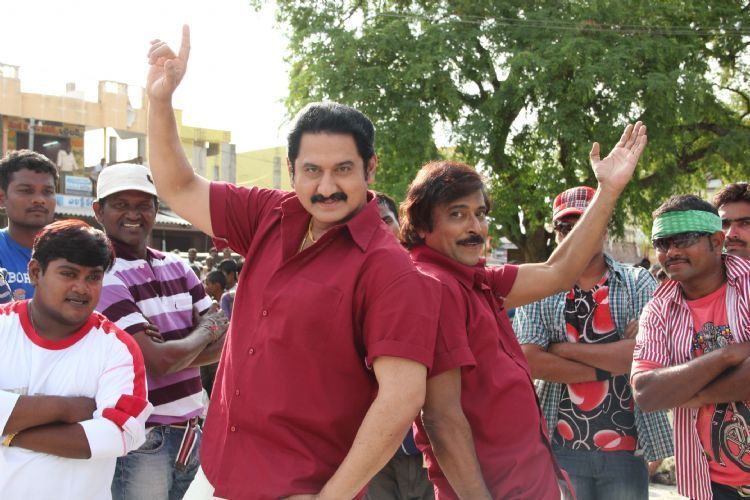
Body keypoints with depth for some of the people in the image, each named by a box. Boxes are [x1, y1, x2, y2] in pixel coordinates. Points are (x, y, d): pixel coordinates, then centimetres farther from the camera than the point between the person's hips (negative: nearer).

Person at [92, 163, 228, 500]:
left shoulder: (176, 267, 9)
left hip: (191, 434, 6)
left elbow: (226, 342, 6)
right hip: (143, 442, -6)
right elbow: (158, 362, -20)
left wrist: (171, 354, -12)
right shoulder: (104, 276, -13)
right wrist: (205, 330, -2)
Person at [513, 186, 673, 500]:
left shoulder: (638, 283, 3)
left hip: (627, 447, 0)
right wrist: (609, 364, -10)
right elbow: (530, 361, -9)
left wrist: (560, 348, -8)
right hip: (560, 448, 0)